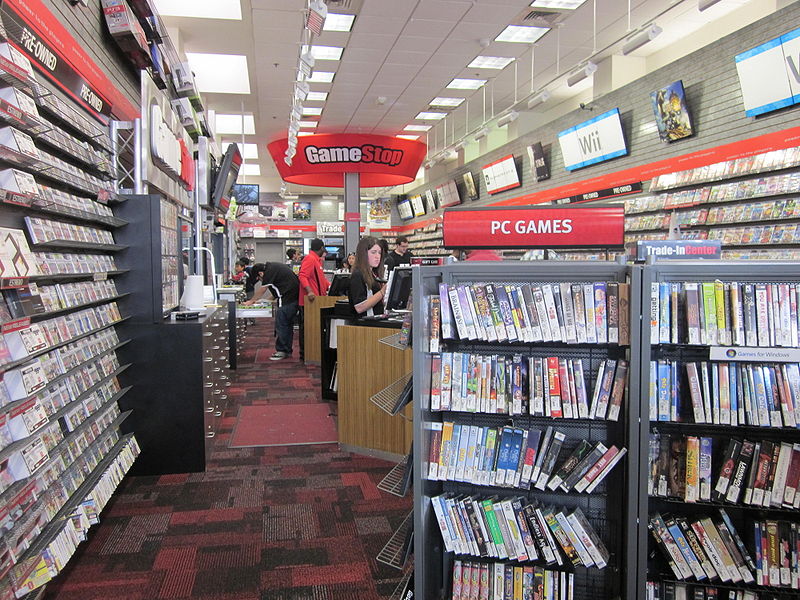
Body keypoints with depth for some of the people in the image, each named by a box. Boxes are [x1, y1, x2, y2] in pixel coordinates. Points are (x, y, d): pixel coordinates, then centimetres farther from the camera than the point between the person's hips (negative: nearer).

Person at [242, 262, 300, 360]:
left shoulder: (269, 271, -13)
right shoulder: (273, 267, 16)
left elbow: (262, 290, -5)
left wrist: (251, 301, 8)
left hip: (287, 299, -10)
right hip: (295, 297, 10)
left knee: (281, 325, -3)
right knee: (288, 325, 14)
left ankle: (281, 351, 2)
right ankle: (288, 351, 20)